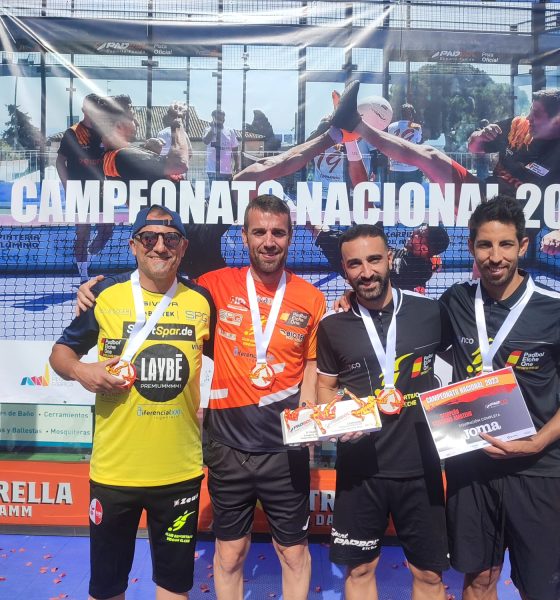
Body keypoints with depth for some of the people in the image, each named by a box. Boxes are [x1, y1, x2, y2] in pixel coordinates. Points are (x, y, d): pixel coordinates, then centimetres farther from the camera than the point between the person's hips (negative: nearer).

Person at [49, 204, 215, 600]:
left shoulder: (201, 300, -1)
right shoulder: (105, 295, -5)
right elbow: (62, 350, 4)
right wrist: (80, 370, -15)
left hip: (181, 469, 1)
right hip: (114, 468, -1)